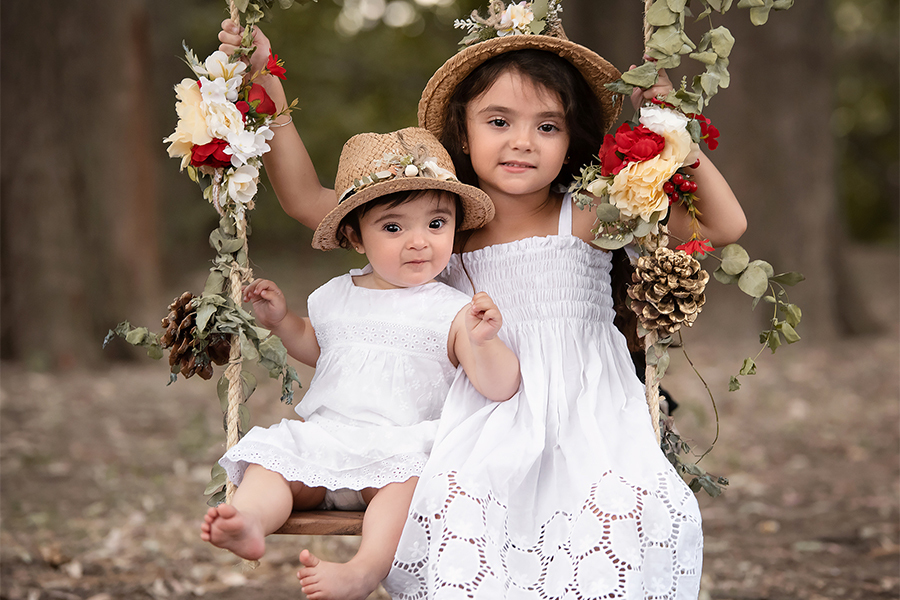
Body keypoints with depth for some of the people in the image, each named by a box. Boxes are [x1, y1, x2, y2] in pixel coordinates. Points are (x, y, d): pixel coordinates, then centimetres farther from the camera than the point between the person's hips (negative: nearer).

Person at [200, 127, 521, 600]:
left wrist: (482, 343, -27)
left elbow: (500, 388, -8)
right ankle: (248, 520, -46)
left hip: (404, 443, -5)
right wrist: (281, 321, 21)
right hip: (325, 436, 5)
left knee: (406, 478, -35)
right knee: (273, 457, -19)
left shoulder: (453, 310, 0)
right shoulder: (334, 298, 15)